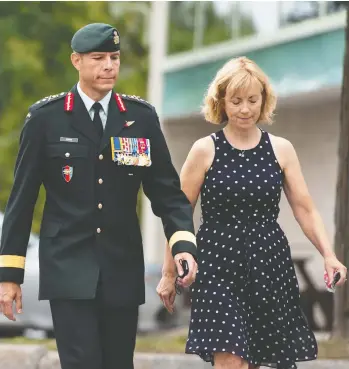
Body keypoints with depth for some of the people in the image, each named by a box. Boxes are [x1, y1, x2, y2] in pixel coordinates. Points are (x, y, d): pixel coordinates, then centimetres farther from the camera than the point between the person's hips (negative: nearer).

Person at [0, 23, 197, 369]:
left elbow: (166, 189, 5)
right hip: (69, 266, -3)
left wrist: (183, 242, -13)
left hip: (123, 266, 3)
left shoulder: (141, 117, 4)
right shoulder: (45, 117, -2)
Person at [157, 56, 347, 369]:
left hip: (268, 267, 3)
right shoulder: (205, 150, 0)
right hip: (218, 266, -3)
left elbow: (305, 209, 3)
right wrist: (169, 273, 2)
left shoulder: (281, 150, 6)